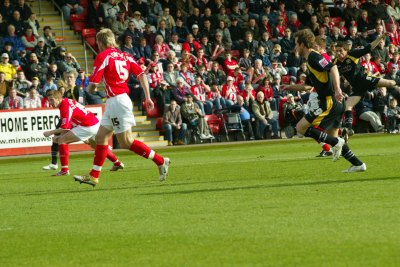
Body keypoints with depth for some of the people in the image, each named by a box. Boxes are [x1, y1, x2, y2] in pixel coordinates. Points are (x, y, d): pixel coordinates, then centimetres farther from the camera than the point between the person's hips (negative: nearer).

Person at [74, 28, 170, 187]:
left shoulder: (103, 56, -7)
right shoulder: (125, 56, 14)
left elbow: (93, 84, -11)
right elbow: (142, 75, 4)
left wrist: (88, 89, 13)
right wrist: (148, 97, 3)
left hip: (117, 101, -9)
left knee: (126, 142, -5)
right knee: (101, 137, 12)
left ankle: (161, 161, -2)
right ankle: (94, 176, 15)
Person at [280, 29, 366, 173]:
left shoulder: (313, 57, -10)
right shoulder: (311, 58, 21)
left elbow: (333, 68, -26)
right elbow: (309, 86, 33)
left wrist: (337, 89, -36)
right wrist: (290, 87, 35)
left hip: (329, 101, -10)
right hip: (334, 102, 10)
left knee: (301, 127, -8)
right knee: (332, 136, 18)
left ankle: (336, 142, -11)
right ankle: (358, 164, 16)